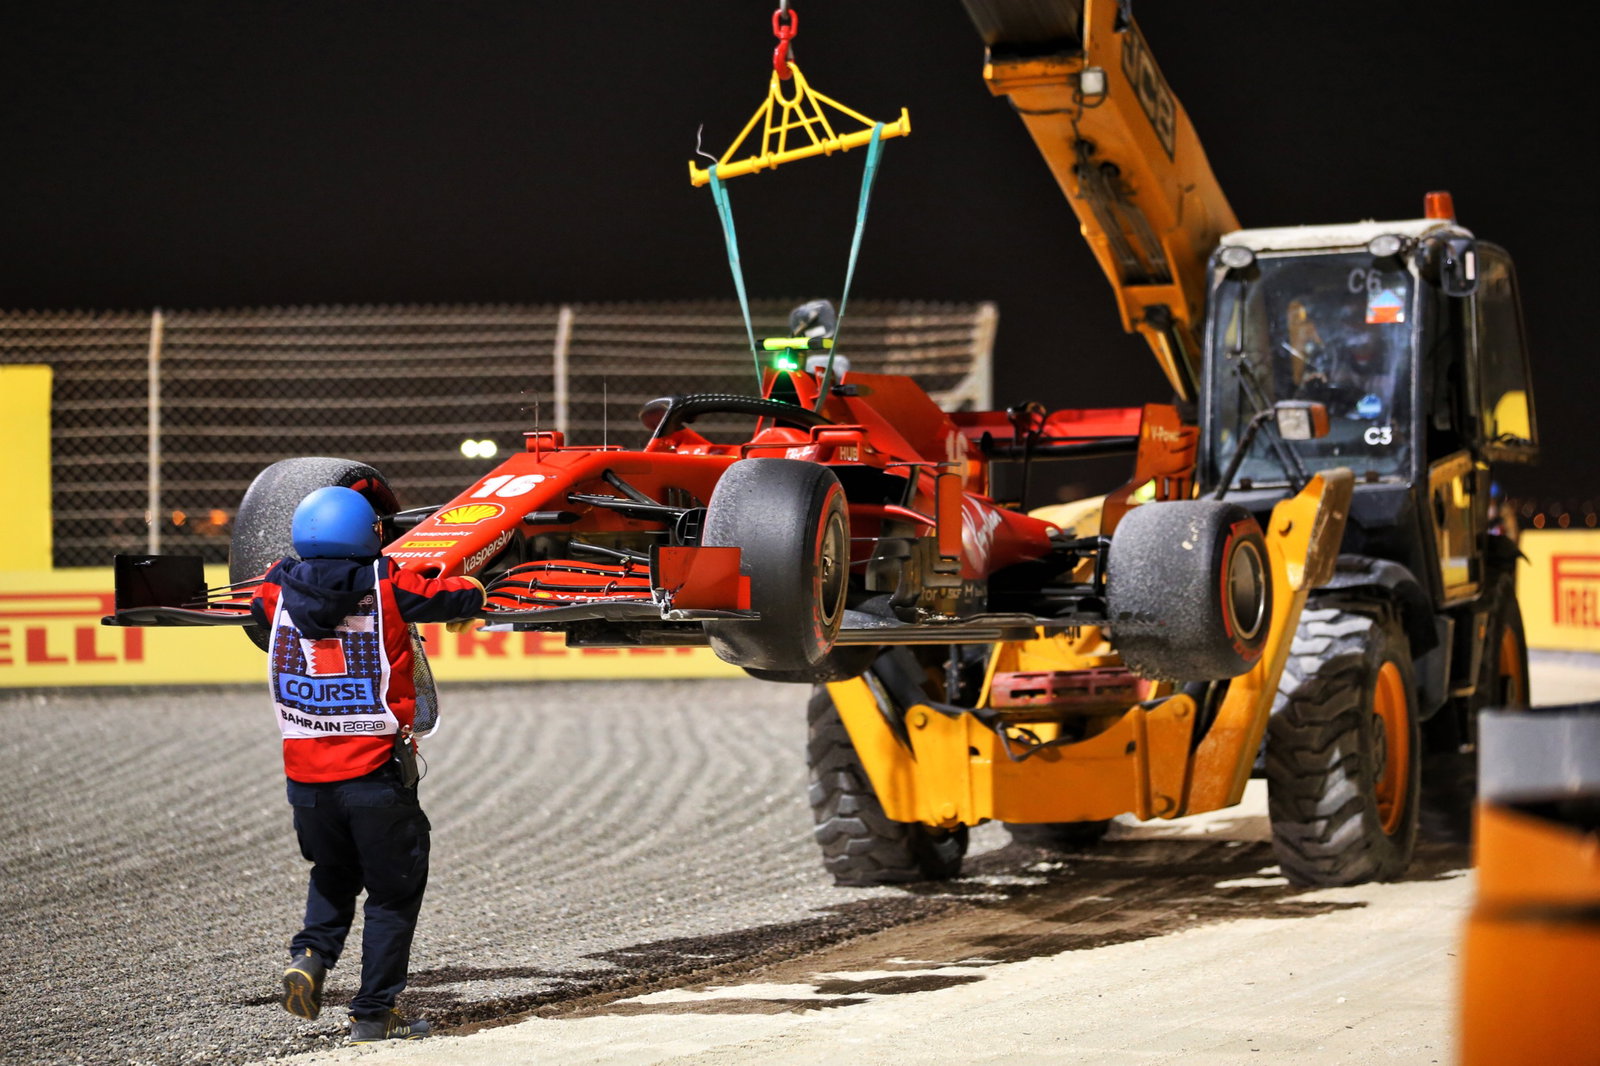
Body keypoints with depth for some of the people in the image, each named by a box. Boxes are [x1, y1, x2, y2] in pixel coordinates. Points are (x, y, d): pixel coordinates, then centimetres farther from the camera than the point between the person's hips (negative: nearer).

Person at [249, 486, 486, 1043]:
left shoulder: (279, 589, -1)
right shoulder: (388, 588, -10)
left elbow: (257, 608, 22)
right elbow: (463, 597, 0)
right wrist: (468, 588, 23)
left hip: (306, 776, 4)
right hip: (375, 771, -4)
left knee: (333, 872, 27)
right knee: (393, 891, 10)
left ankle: (310, 954, 4)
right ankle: (372, 1014, 9)